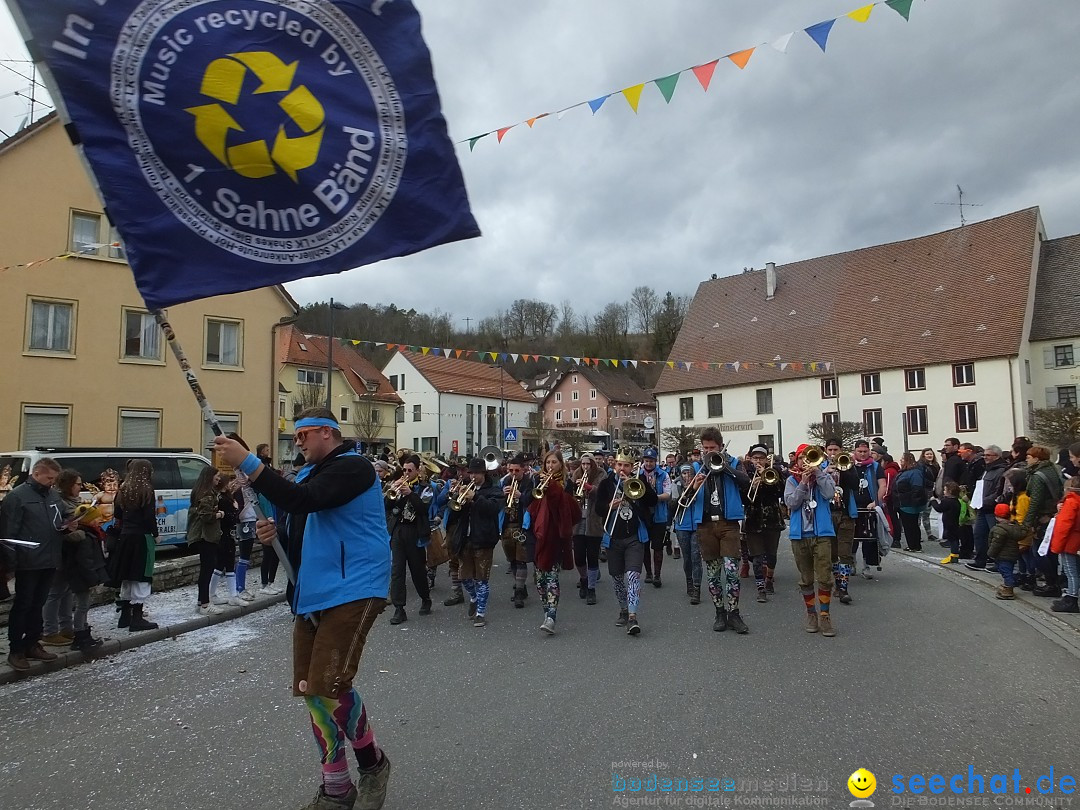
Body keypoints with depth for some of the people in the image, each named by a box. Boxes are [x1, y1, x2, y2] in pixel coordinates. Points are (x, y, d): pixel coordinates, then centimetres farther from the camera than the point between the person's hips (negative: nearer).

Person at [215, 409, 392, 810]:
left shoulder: (353, 467, -11)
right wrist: (273, 530, -1)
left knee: (327, 686, -16)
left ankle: (373, 763, 11)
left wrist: (247, 462, -25)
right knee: (309, 690, 10)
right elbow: (299, 525, 22)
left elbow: (303, 501, -26)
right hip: (312, 595, 9)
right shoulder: (308, 473, 16)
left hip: (351, 592, -9)